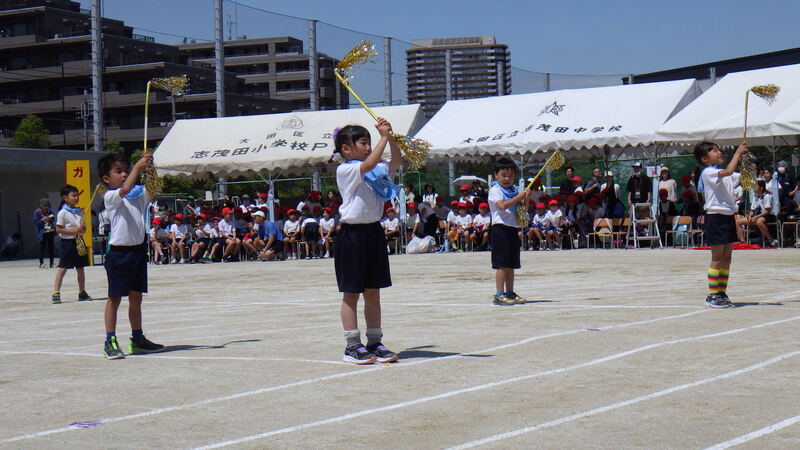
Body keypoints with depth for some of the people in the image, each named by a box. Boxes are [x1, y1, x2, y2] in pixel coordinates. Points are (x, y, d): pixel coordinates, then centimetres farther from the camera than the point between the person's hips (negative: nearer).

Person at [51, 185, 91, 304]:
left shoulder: (80, 211, 12)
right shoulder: (62, 213, -8)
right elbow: (58, 229, -12)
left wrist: (82, 229, -6)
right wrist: (73, 231, -21)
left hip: (79, 241, 6)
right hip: (67, 242, -6)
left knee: (80, 268, 10)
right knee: (63, 268, -8)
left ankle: (82, 293, 18)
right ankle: (56, 293, -7)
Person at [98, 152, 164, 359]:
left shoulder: (139, 193, 13)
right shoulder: (110, 197, -9)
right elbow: (125, 189, -26)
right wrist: (138, 167, -27)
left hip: (138, 250, 6)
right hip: (119, 252, -6)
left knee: (136, 297, 14)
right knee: (115, 298, -1)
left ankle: (137, 339, 22)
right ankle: (110, 341, 3)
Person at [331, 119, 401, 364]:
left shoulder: (378, 170, 13)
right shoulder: (345, 170, -9)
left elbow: (396, 162, 8)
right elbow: (369, 164, -24)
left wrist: (391, 138, -2)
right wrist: (384, 136, -18)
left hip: (374, 232, 7)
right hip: (352, 234, -7)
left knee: (373, 292, 11)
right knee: (351, 293, 0)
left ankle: (375, 343, 17)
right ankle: (352, 346, 3)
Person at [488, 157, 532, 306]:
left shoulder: (514, 191, 16)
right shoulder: (494, 190, -4)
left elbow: (523, 208, 18)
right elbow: (502, 205, -20)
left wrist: (526, 198, -2)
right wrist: (519, 197, -22)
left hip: (513, 229, 7)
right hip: (500, 228, -7)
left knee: (511, 264, 10)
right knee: (502, 264, -9)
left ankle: (510, 293, 16)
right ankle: (499, 295, -9)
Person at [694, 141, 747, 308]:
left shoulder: (724, 174, 15)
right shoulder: (708, 172, -12)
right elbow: (727, 172, -27)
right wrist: (738, 153, -22)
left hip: (728, 217, 8)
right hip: (715, 217, -8)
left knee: (726, 257, 10)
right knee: (717, 258, -6)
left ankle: (722, 293, 16)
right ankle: (712, 295, -1)